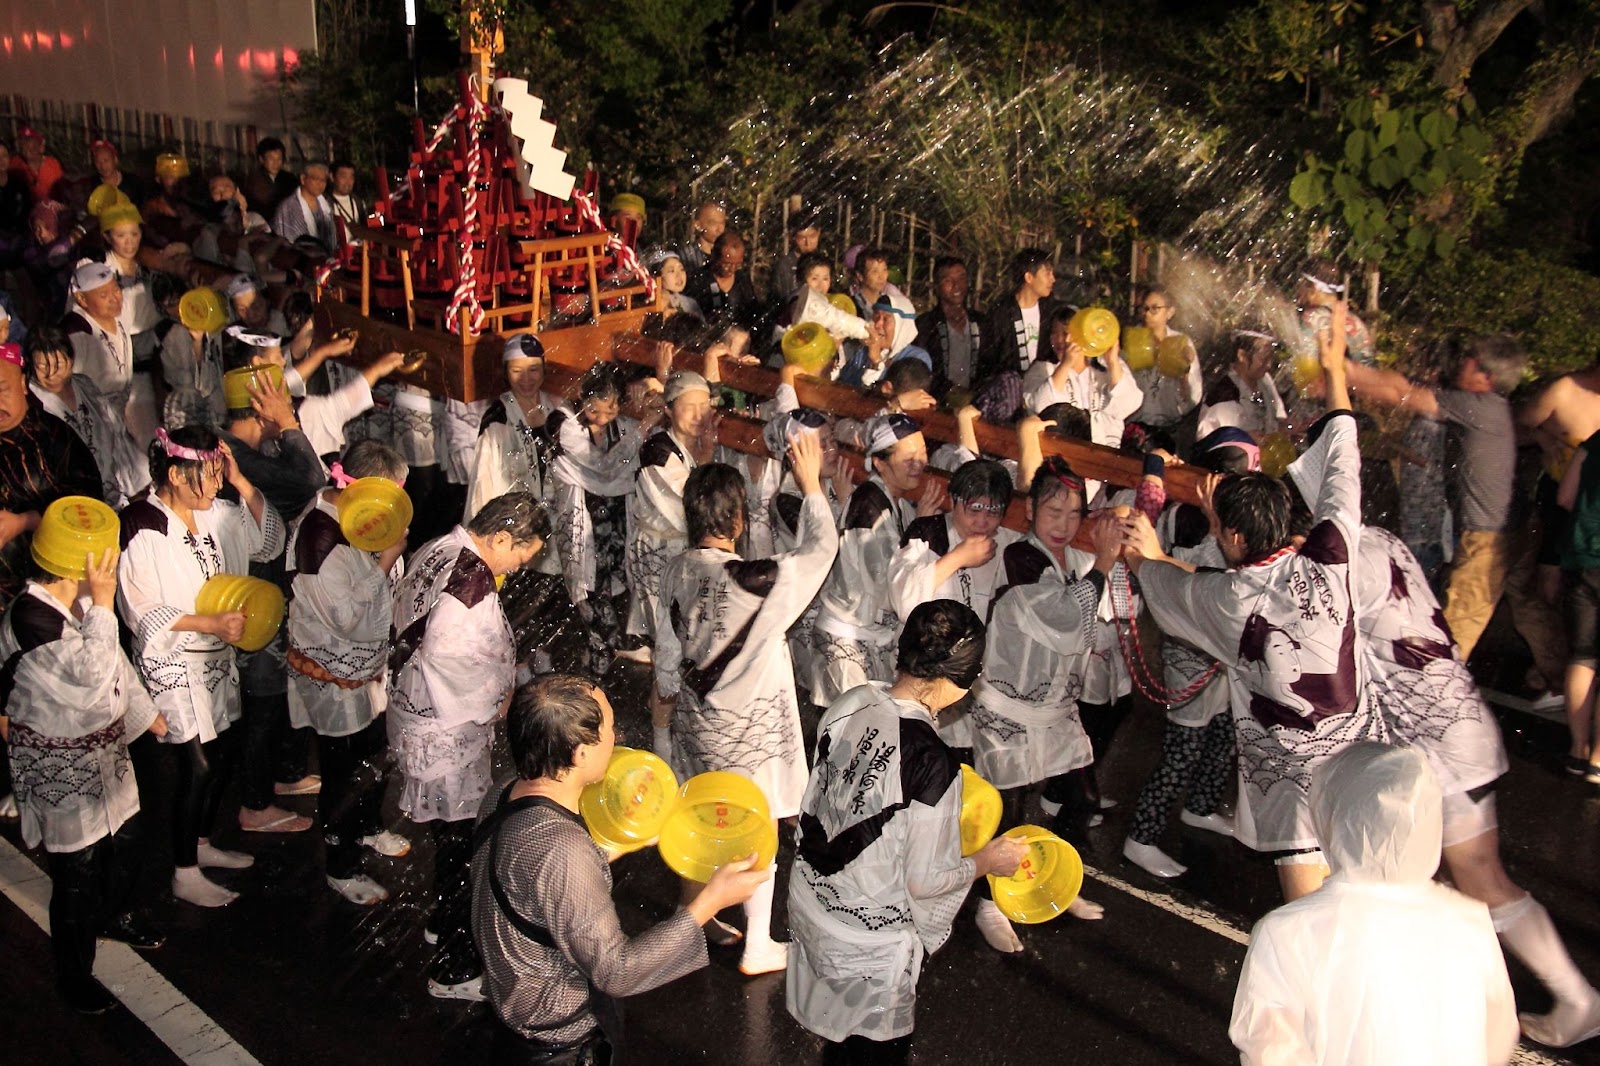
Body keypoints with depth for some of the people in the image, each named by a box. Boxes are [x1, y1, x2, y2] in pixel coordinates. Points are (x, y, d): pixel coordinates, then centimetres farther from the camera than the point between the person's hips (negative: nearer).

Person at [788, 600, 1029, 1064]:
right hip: (869, 942, -6)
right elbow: (924, 880, -20)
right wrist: (988, 861, -2)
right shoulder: (932, 763, -30)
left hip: (810, 902, 6)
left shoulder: (849, 703, -11)